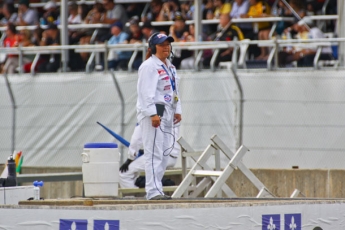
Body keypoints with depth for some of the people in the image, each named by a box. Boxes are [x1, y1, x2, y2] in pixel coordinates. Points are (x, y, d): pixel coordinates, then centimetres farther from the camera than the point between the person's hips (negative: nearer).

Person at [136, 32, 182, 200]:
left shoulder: (170, 66, 19)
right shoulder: (149, 66, -10)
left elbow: (175, 90, 24)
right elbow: (146, 92, -17)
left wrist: (178, 110, 14)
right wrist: (153, 114, -23)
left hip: (167, 114, 10)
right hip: (152, 112, -10)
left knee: (165, 153, 9)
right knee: (154, 153, -12)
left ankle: (155, 189, 15)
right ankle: (153, 191, -15)